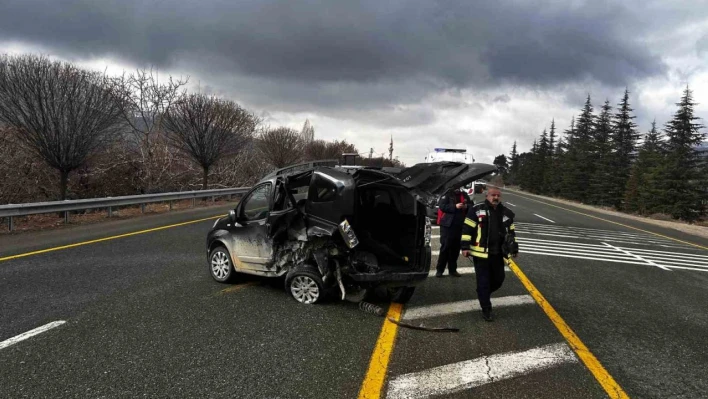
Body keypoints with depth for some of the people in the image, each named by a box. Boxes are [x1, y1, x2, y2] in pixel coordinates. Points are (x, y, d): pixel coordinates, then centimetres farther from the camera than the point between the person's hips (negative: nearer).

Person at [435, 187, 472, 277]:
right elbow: (442, 206, -13)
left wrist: (466, 206, -7)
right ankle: (439, 270, 2)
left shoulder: (464, 195, 14)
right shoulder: (447, 195, -1)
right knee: (445, 247, -4)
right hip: (447, 225, -5)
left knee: (456, 248, 8)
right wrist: (455, 206, -22)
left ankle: (452, 269, 18)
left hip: (459, 226, 5)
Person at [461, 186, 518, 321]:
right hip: (481, 253, -5)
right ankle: (486, 309, 10)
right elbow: (467, 229, -6)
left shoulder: (506, 213, 9)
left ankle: (483, 294, 38)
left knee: (498, 280, 11)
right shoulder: (476, 210, -6)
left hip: (498, 254, 5)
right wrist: (465, 247, -11)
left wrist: (514, 249, 15)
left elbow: (511, 232, 19)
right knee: (483, 282, 0)